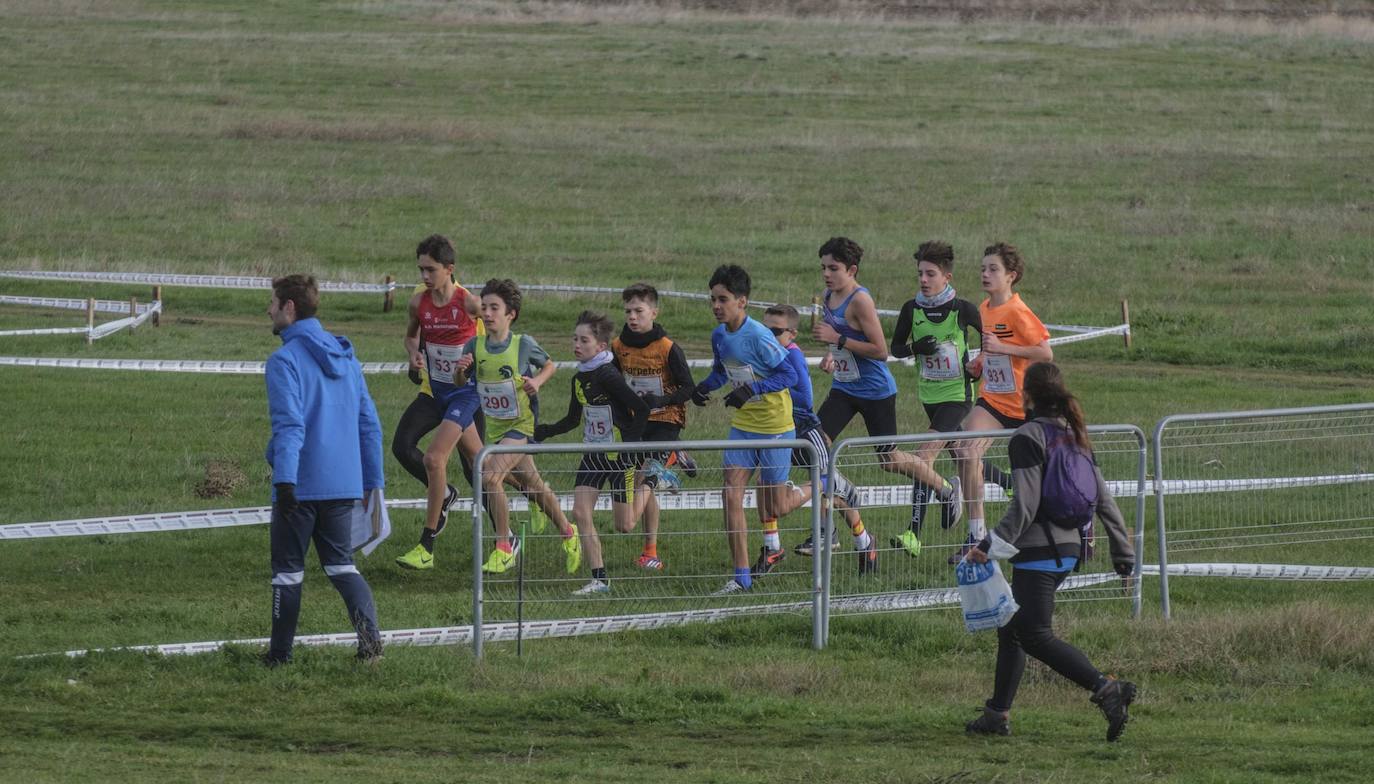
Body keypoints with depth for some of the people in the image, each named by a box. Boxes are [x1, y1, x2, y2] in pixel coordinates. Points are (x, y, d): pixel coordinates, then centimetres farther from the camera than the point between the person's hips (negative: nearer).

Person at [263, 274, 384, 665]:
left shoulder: (285, 360, -11)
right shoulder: (346, 357, 12)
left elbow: (289, 425, -21)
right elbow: (369, 423, 15)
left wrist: (284, 479, -27)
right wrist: (373, 482, 20)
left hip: (300, 486, -6)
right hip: (345, 484, 6)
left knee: (287, 571, 6)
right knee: (341, 564, 12)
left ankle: (280, 654, 14)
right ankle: (369, 631, -12)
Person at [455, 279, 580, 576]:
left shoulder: (524, 345, -12)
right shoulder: (475, 346, -5)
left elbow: (549, 366, 6)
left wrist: (537, 381, -14)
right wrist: (461, 370, -20)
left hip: (521, 425, -5)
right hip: (494, 428, 5)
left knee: (491, 477, -25)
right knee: (533, 486, 19)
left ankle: (504, 548, -13)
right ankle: (568, 533, 41)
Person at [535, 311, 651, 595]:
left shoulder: (608, 377, -20)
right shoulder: (579, 379, 5)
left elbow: (641, 409, -21)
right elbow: (573, 420, 19)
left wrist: (632, 443, -19)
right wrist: (541, 432, 11)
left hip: (620, 455, -7)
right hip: (594, 454, 7)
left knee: (624, 526, -2)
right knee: (580, 512, -7)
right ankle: (600, 580, -2)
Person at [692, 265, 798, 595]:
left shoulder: (758, 337, -22)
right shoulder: (719, 335, 1)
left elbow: (789, 374, -19)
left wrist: (752, 389, -28)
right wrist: (706, 385, -1)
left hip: (774, 424, -6)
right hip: (743, 423, 6)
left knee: (776, 501, 3)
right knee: (731, 493, -8)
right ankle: (741, 577, -6)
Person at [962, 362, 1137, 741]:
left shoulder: (1029, 436, -12)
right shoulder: (1074, 436, 12)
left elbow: (1026, 503, -20)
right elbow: (1103, 499, 13)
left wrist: (993, 545, -21)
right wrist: (1124, 555, 17)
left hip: (1038, 552, -9)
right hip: (1069, 549, 9)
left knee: (1035, 635, -10)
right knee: (1011, 627, 18)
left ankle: (1105, 688, -24)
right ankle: (998, 714, 22)